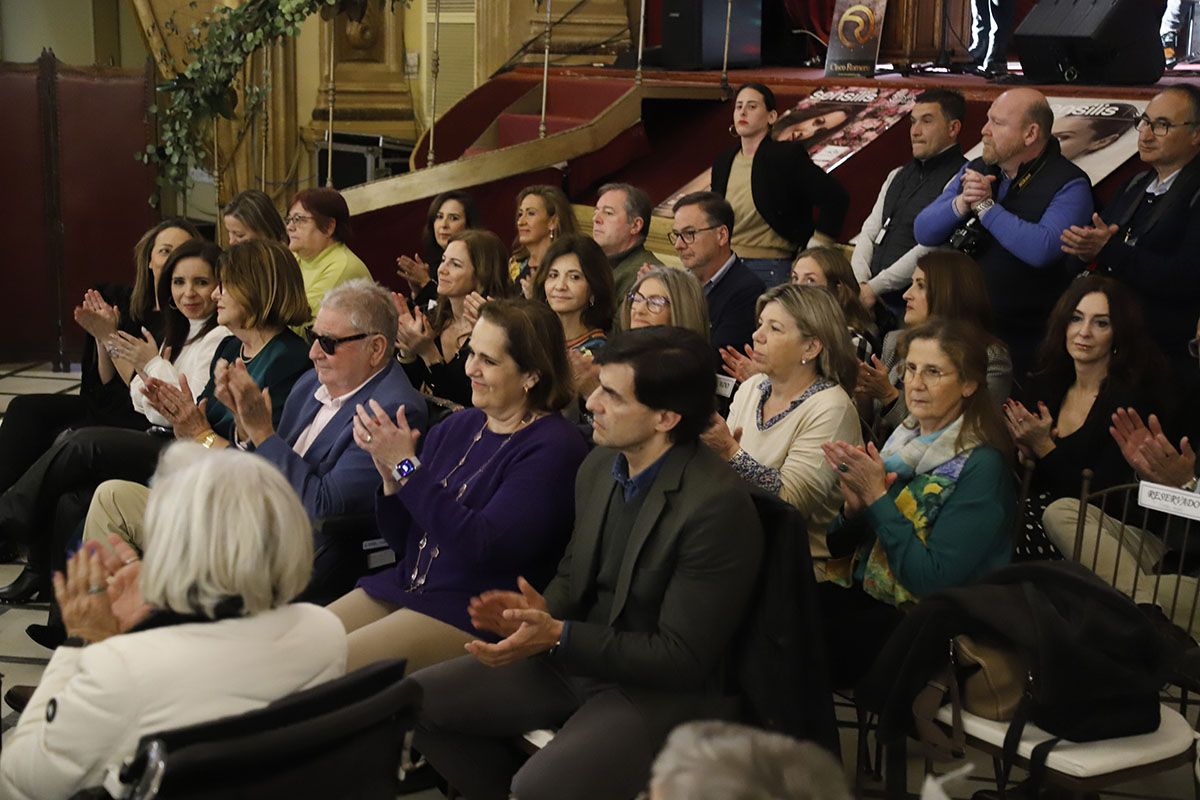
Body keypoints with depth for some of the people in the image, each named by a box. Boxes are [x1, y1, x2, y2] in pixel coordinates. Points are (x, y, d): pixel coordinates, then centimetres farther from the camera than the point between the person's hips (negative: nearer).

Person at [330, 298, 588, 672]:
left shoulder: (553, 447, -11)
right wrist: (390, 477, -6)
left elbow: (481, 546, -21)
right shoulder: (455, 428, 10)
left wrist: (407, 467, -19)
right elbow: (402, 541, 14)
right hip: (402, 586, 7)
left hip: (473, 613, -7)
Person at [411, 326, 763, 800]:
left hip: (661, 690, -8)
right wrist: (543, 611, -8)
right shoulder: (601, 464, 1)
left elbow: (682, 658, -20)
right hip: (572, 658, 8)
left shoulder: (718, 506, -23)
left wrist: (559, 636, -24)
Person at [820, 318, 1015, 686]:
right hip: (860, 592, 6)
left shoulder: (981, 466, -11)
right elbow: (839, 546, 12)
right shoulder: (904, 441, 8)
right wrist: (853, 506, -10)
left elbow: (933, 580, -19)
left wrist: (877, 498, -18)